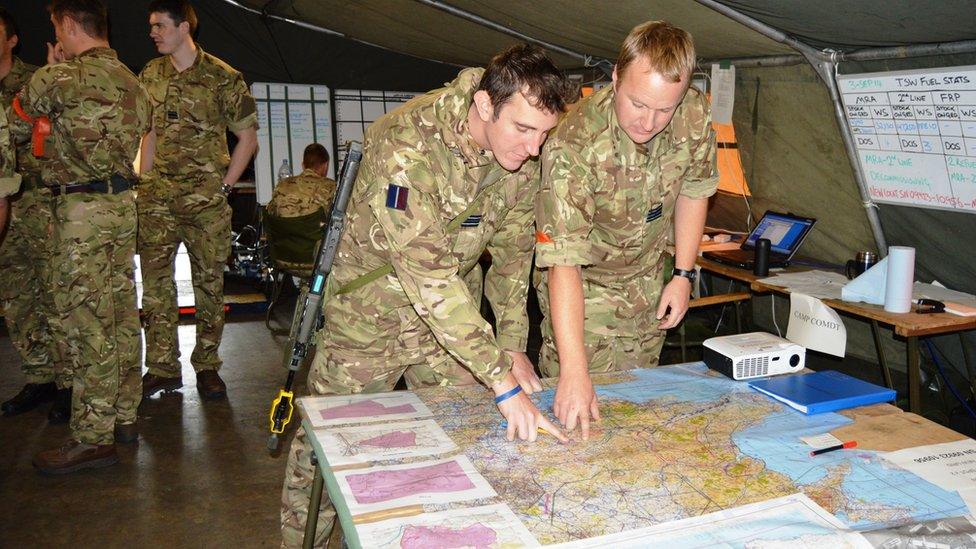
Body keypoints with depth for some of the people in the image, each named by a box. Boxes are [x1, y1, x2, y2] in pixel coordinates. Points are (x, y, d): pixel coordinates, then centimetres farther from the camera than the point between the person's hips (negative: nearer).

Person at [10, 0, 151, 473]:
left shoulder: (57, 77, -11)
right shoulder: (129, 79, 12)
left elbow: (17, 127, 4)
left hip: (82, 208, -8)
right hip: (122, 203, 8)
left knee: (87, 322, -5)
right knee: (120, 313, 13)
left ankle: (92, 437, 0)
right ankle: (124, 415, 23)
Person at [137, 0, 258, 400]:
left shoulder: (222, 77, -2)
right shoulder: (150, 75, 12)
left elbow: (248, 137, 1)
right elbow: (150, 132, 19)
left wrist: (225, 185, -4)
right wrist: (144, 182, 11)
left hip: (206, 197, -3)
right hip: (157, 197, 4)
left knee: (209, 281, 2)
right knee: (155, 283, 2)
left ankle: (207, 366, 13)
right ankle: (162, 368, 11)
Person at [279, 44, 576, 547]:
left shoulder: (523, 158, -10)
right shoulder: (407, 145, -31)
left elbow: (512, 251, 2)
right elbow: (425, 271, -38)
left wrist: (513, 345, -4)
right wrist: (502, 380, -39)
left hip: (454, 305, 5)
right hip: (372, 310, -5)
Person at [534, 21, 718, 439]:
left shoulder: (695, 115, -18)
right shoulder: (576, 145, -35)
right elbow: (564, 263, -39)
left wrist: (683, 274, -1)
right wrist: (574, 370, -45)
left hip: (646, 283, 5)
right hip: (582, 285, -4)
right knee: (576, 415, -5)